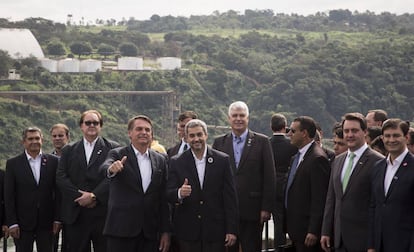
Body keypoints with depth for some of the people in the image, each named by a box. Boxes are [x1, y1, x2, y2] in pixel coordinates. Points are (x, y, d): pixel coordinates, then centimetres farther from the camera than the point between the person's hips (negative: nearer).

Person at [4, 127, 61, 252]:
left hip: (46, 223, 1)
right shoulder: (13, 164, 1)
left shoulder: (53, 161, 4)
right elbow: (8, 196, -1)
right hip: (23, 222, -1)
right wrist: (12, 223, -7)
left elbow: (58, 192, 4)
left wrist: (57, 219, -1)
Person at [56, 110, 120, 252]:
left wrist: (94, 196, -14)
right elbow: (60, 177, 3)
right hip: (75, 214, 2)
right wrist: (79, 196, -10)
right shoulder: (68, 150, 14)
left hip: (103, 213, -2)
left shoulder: (112, 148, 7)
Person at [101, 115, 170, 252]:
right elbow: (104, 168, -22)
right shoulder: (117, 155, 1)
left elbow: (163, 198, 11)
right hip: (121, 230, -3)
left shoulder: (160, 160, 11)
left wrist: (165, 231, 7)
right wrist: (111, 169, -46)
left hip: (150, 232, 3)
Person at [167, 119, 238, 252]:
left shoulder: (222, 160, 1)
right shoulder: (177, 162, 3)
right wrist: (179, 193, -24)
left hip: (215, 230, -1)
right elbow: (169, 195, 0)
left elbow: (230, 197, 0)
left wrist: (232, 230, -4)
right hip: (187, 231, 1)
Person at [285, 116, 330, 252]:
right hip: (296, 227, 9)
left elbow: (319, 199, -20)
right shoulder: (298, 156, 13)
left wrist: (313, 231, -21)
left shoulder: (317, 159, -17)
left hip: (307, 230, -9)